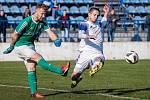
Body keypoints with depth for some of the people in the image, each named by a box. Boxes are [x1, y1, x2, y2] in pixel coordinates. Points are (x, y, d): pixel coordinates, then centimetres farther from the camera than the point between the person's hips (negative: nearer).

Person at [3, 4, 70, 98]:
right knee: (38, 57, -22)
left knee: (32, 68, -1)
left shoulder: (42, 22, -2)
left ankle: (34, 92, -1)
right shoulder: (27, 21, -23)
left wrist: (56, 39, -33)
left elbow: (49, 32, -13)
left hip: (30, 45, 7)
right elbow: (15, 34, -14)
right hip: (20, 46, -7)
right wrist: (11, 47, -3)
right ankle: (61, 71, -30)